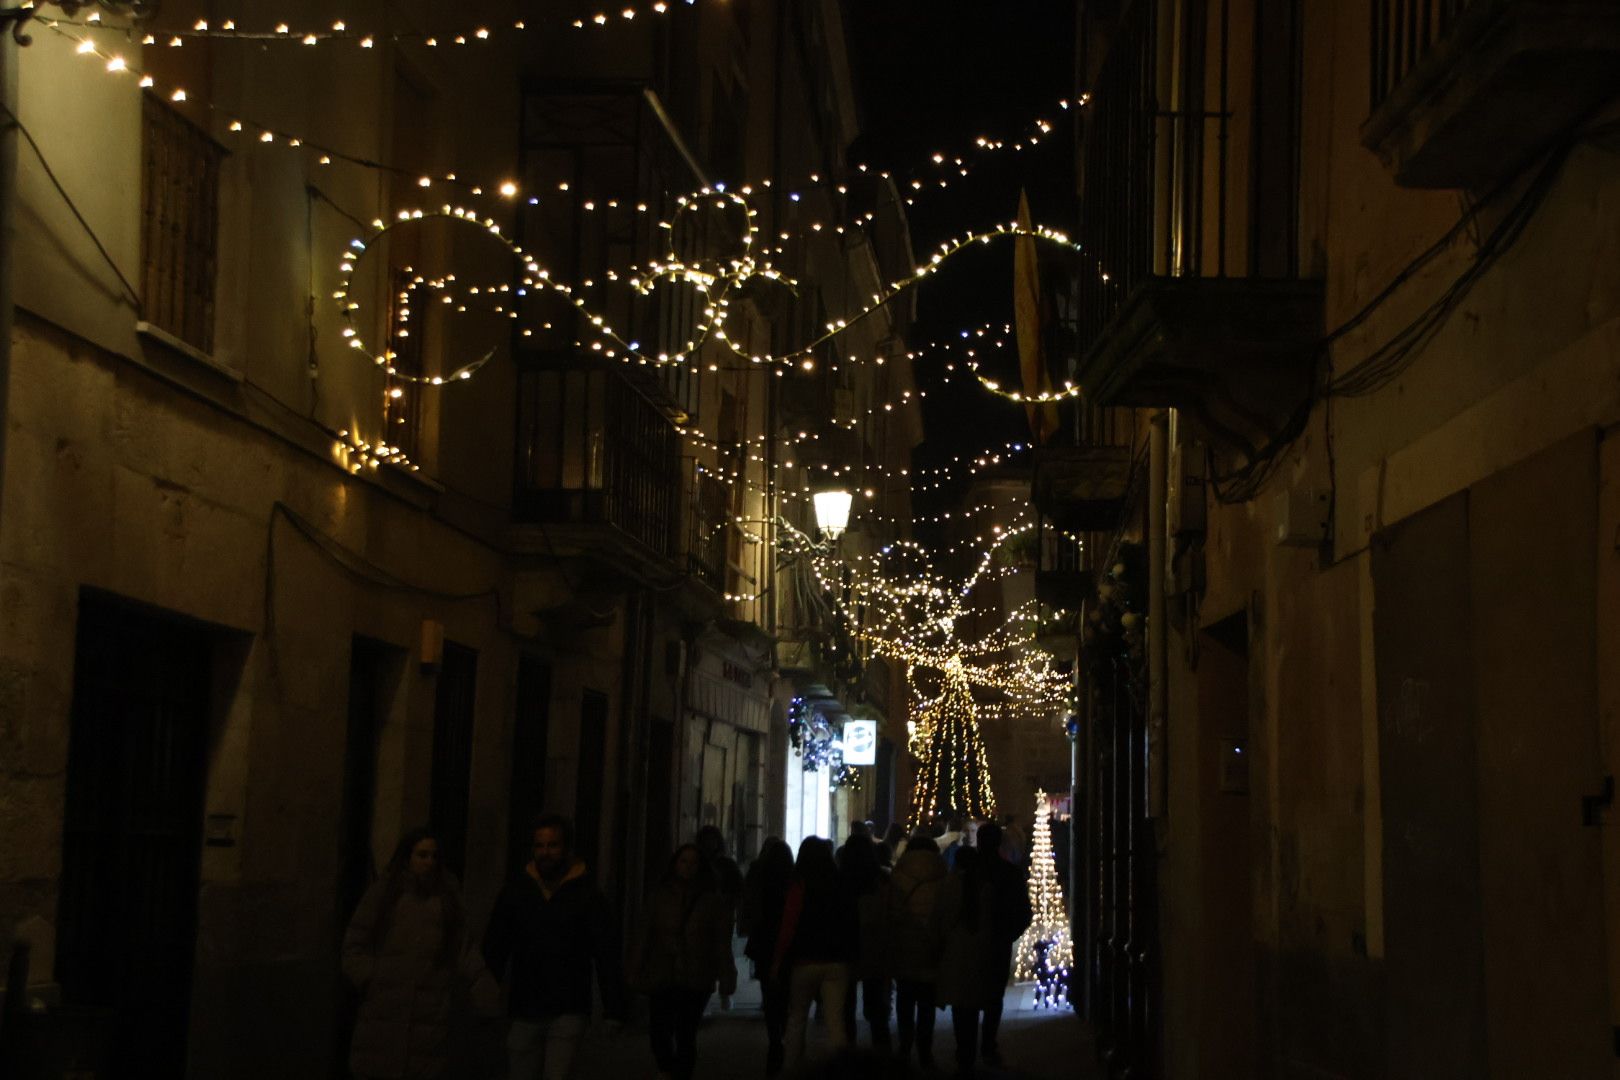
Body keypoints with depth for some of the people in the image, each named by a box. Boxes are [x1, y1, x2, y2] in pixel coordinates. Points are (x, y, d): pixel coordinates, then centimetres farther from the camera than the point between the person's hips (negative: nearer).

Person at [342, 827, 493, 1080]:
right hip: (383, 1007, -1)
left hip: (429, 1011, 1)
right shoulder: (382, 892, 4)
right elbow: (355, 944, 4)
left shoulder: (446, 897, 9)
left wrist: (479, 978, -6)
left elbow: (461, 948, 8)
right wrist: (369, 981, -8)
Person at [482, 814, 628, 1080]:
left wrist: (614, 1011, -7)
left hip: (568, 1013, -3)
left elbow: (607, 956, -4)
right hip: (524, 1011, 3)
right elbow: (494, 947, 8)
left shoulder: (588, 895, -3)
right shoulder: (516, 891, 4)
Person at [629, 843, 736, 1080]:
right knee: (658, 1030, -6)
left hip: (695, 981, -1)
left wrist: (725, 980, -3)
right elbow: (644, 936, 7)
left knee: (685, 1034, -2)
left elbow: (722, 943, 2)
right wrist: (637, 970, 0)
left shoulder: (712, 901, 3)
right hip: (661, 978, 1)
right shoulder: (659, 897, 7)